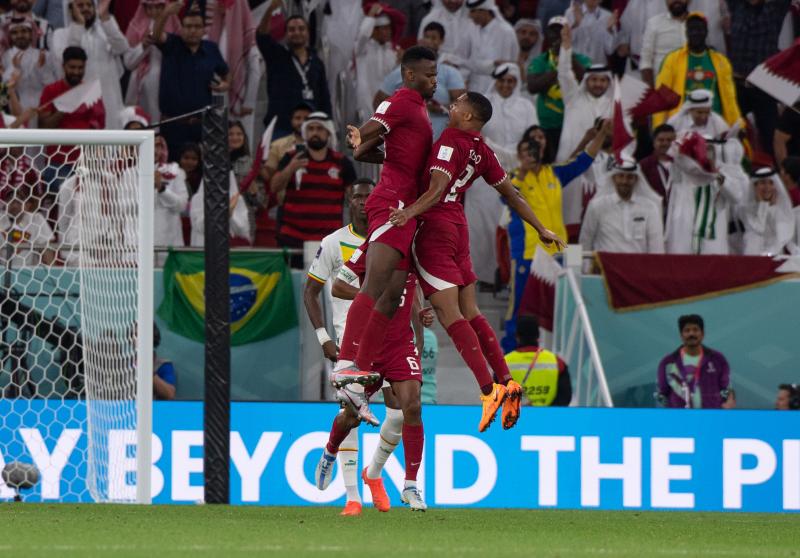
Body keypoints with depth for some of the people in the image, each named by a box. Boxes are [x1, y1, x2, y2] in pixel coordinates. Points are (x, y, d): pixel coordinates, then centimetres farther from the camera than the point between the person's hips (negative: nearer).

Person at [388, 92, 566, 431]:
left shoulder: (450, 141, -11)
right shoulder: (482, 152, 12)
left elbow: (437, 189, -24)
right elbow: (511, 194, 19)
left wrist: (411, 211, -38)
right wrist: (541, 229, 29)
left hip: (434, 228, -8)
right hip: (458, 228, 8)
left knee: (449, 314, -11)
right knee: (470, 312, 13)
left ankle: (489, 389, -19)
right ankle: (506, 381, 7)